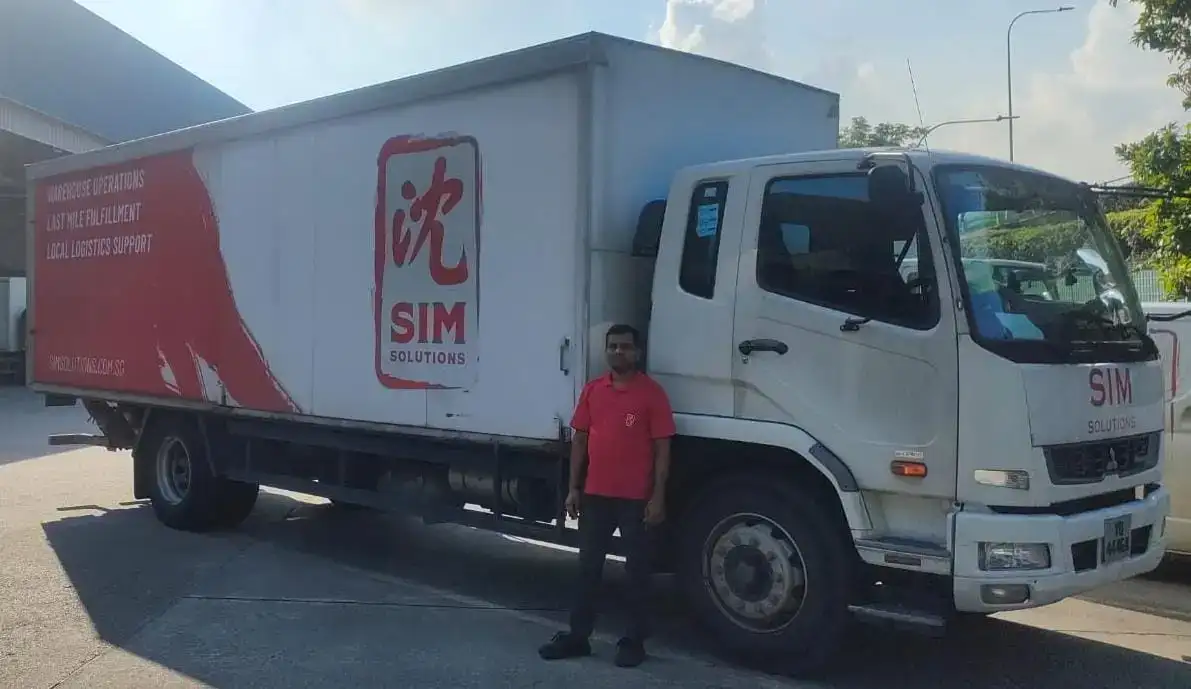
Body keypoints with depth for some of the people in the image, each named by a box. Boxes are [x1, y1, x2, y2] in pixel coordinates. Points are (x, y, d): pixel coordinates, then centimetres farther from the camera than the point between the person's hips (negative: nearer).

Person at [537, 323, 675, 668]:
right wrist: (573, 488, 6)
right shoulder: (593, 390, 8)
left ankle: (634, 641, 16)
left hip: (636, 498, -4)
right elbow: (580, 440, 11)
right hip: (596, 495, 5)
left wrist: (658, 497, -12)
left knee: (637, 569, 6)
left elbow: (662, 448, -7)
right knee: (588, 567, 11)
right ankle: (578, 636, 20)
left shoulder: (652, 393, -6)